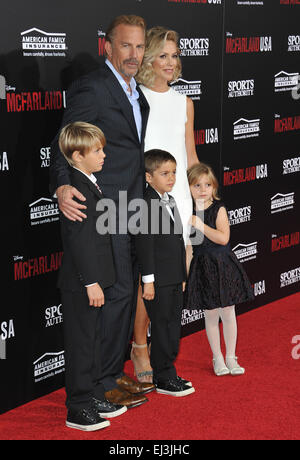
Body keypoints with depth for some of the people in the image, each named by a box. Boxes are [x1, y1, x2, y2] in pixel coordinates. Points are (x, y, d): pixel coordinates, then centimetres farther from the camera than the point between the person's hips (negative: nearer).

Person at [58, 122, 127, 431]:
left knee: (92, 339, 18)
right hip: (81, 283, -10)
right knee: (81, 343, -2)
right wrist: (91, 283, -23)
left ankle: (94, 397, 31)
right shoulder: (76, 189, -20)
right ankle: (78, 409, 7)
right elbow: (78, 240, -23)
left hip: (93, 278, 10)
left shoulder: (89, 184, 12)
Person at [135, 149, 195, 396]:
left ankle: (167, 372, 24)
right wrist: (148, 280, -19)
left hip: (174, 279, 9)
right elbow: (145, 245, -18)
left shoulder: (170, 201, 14)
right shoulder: (146, 204, -15)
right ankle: (163, 378, 7)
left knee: (174, 325, 14)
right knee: (161, 327, -1)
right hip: (158, 280, -9)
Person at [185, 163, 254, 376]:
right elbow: (188, 247, 5)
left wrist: (199, 224, -21)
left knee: (228, 313, 5)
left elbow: (223, 238, -18)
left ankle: (231, 357, 18)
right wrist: (185, 274, 3)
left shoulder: (219, 209, -5)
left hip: (223, 265, -1)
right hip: (203, 268, 1)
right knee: (211, 315, 7)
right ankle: (217, 358, 21)